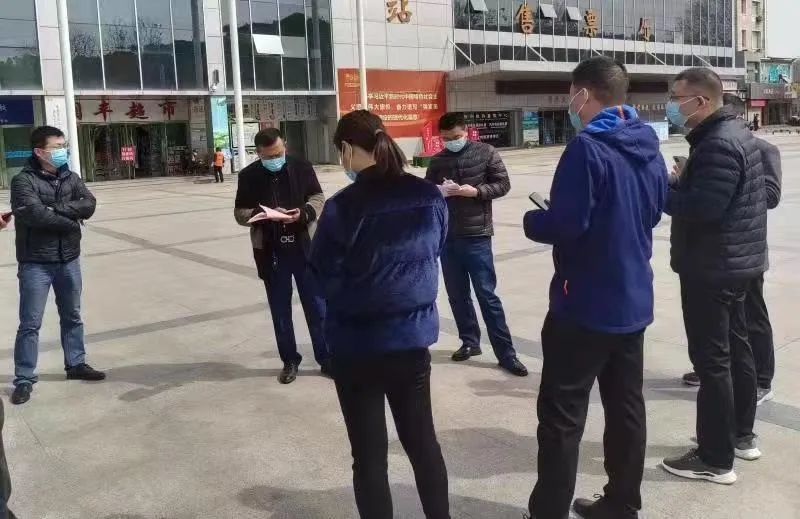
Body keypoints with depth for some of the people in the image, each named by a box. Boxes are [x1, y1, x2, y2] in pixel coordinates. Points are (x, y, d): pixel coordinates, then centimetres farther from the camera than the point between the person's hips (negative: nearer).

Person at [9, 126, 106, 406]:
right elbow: (36, 214, -24)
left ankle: (76, 364, 32)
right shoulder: (23, 180, -11)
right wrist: (71, 223, -12)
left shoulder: (70, 178, 6)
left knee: (72, 317, 17)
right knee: (30, 324, 1)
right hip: (36, 264, -5)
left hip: (68, 260, 5)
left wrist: (55, 209, -20)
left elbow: (89, 205, -8)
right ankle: (24, 379, 11)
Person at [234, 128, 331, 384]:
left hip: (304, 248, 0)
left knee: (316, 305, 7)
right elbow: (240, 213, 1)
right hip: (271, 252, 1)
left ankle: (326, 357, 20)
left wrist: (303, 212, -17)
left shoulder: (301, 167, -1)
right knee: (280, 309, 10)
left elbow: (318, 198, 4)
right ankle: (290, 360, 25)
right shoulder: (249, 176, -1)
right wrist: (265, 214, -18)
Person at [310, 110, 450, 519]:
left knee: (369, 453, 11)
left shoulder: (342, 207, -18)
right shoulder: (430, 197, -4)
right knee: (423, 440, 20)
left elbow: (325, 275, -9)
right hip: (414, 337, 4)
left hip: (358, 345, -4)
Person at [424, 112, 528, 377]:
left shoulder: (485, 153, 0)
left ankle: (506, 353, 3)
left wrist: (476, 191, -17)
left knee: (487, 295, -4)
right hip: (447, 237, 4)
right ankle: (469, 341, 26)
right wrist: (439, 191, -11)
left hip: (477, 236, -4)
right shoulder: (437, 161, 9)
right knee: (457, 294, 10)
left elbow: (503, 184, -1)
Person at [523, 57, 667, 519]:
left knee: (562, 415, 1)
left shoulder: (587, 148, -18)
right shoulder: (649, 148, 8)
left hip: (586, 304, -8)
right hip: (633, 301, 8)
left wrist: (532, 219, -4)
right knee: (627, 407, 15)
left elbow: (565, 225, -23)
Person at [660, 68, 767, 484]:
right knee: (735, 347, 19)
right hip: (734, 262, 11)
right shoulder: (735, 133, 12)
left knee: (711, 359, -4)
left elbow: (702, 208, -29)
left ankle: (715, 458, 6)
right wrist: (681, 181, 4)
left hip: (712, 267, -11)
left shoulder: (717, 144, -21)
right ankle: (741, 435, 33)